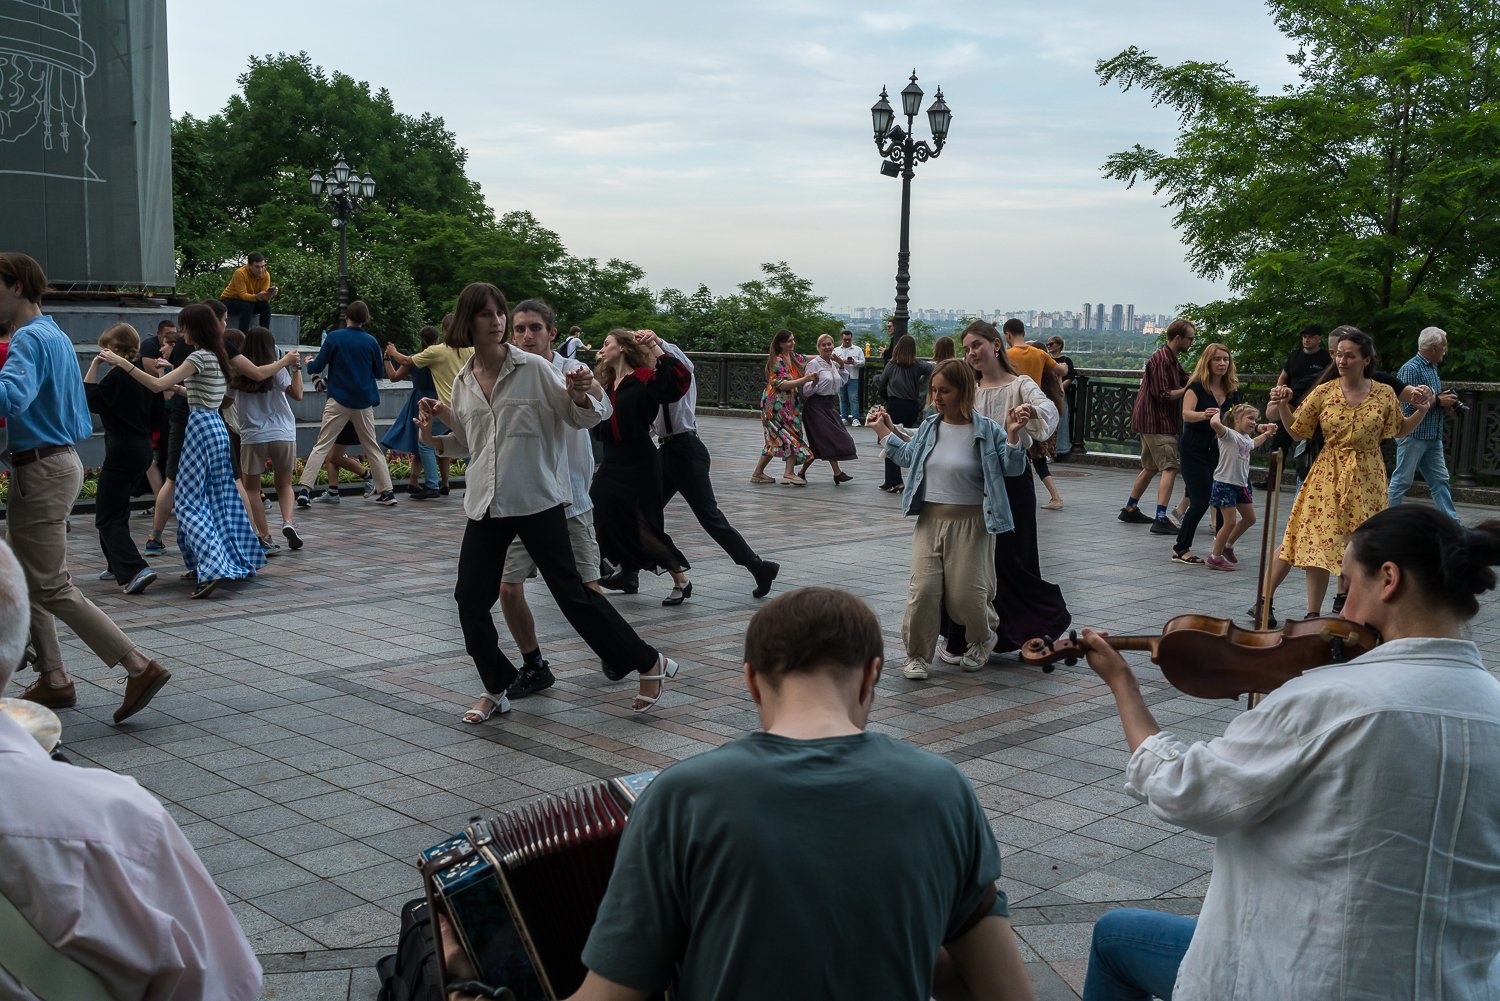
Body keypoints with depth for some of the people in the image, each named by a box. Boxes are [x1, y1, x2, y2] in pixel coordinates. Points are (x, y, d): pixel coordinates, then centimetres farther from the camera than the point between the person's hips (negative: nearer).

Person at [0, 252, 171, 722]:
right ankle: (53, 680, 19)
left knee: (51, 587, -7)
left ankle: (140, 667, -9)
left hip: (41, 471, -10)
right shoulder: (56, 335, 16)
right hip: (60, 459, 10)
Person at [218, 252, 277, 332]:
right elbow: (242, 294, -31)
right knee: (248, 305, -33)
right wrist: (257, 297, -50)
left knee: (266, 305, -22)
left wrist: (269, 294, -40)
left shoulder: (265, 274, -13)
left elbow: (264, 296, -16)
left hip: (249, 301, 5)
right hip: (229, 300, -5)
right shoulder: (240, 273, -27)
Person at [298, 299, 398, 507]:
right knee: (373, 448, 12)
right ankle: (387, 492, 12)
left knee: (321, 447, 0)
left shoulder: (334, 337, -5)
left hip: (338, 401, -2)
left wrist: (309, 363, 20)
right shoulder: (371, 342, 0)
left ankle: (304, 488, -10)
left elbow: (317, 367, -3)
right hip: (364, 403, 2)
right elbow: (380, 373, 10)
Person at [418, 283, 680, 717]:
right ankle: (495, 689, 21)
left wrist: (579, 396, -21)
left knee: (571, 591, -3)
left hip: (538, 501, -5)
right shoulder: (462, 383, 7)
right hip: (485, 505, 5)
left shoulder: (534, 369, -7)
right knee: (470, 598, 3)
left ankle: (649, 664, 11)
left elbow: (584, 418, -1)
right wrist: (434, 438, 4)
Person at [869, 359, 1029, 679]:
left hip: (971, 523, -4)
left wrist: (1013, 436, -19)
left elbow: (1012, 468, -5)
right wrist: (884, 432, 24)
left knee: (966, 593, -1)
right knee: (923, 588, -6)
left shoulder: (987, 430, -7)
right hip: (929, 520, 4)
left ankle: (982, 640, 31)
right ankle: (917, 655, 9)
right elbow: (908, 457, 26)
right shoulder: (928, 427, 8)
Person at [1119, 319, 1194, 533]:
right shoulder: (1160, 360, -17)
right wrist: (1188, 389, -15)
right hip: (1158, 422, -11)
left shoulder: (1172, 360, 17)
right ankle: (1161, 520, -21)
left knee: (1150, 467, 19)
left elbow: (1185, 380, 12)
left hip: (1153, 422, 11)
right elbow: (1162, 395, -21)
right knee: (1170, 468, -14)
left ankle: (1130, 509, 29)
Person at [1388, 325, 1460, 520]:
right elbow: (1407, 404, -23)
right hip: (1414, 435, -9)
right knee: (1402, 480, -1)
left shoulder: (1432, 368, 15)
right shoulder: (1410, 369, -15)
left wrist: (1444, 401, 4)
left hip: (1433, 436, 9)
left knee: (1440, 480, 9)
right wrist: (1437, 401, -16)